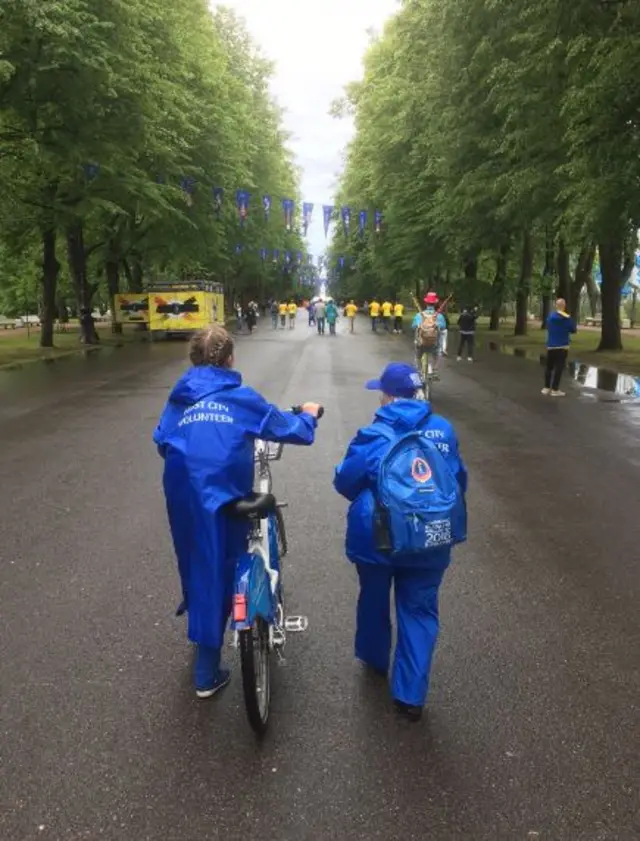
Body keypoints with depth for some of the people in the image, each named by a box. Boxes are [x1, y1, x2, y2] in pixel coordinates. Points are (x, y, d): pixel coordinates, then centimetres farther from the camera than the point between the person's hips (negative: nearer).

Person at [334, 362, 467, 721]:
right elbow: (460, 482, 8)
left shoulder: (373, 435, -14)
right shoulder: (444, 430, -3)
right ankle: (411, 694, 13)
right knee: (420, 610, 13)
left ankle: (375, 659, 45)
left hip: (375, 538, -1)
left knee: (374, 600, 22)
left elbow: (345, 482, -5)